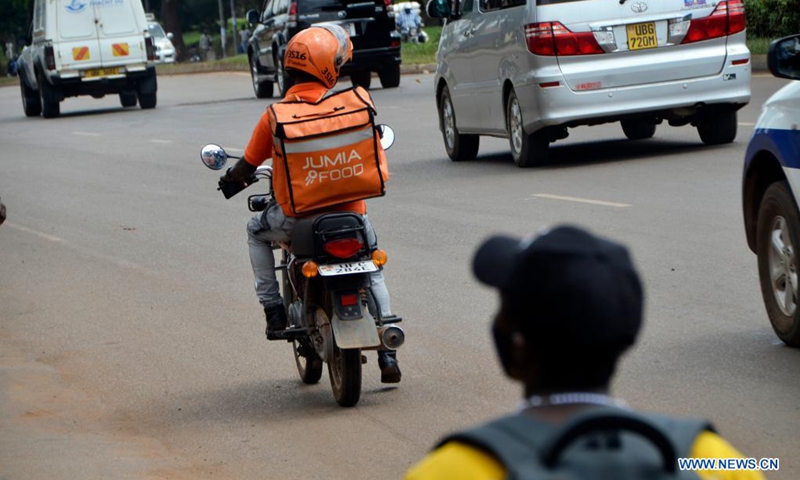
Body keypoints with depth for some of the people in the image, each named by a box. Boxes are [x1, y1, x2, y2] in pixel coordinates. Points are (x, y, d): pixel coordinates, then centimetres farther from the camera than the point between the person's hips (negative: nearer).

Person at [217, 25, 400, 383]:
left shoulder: (275, 116, -4)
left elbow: (248, 165, 5)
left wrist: (230, 178, 29)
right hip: (350, 210, 1)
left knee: (256, 232, 31)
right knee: (374, 269, 24)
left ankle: (273, 307, 20)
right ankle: (387, 352, 14)